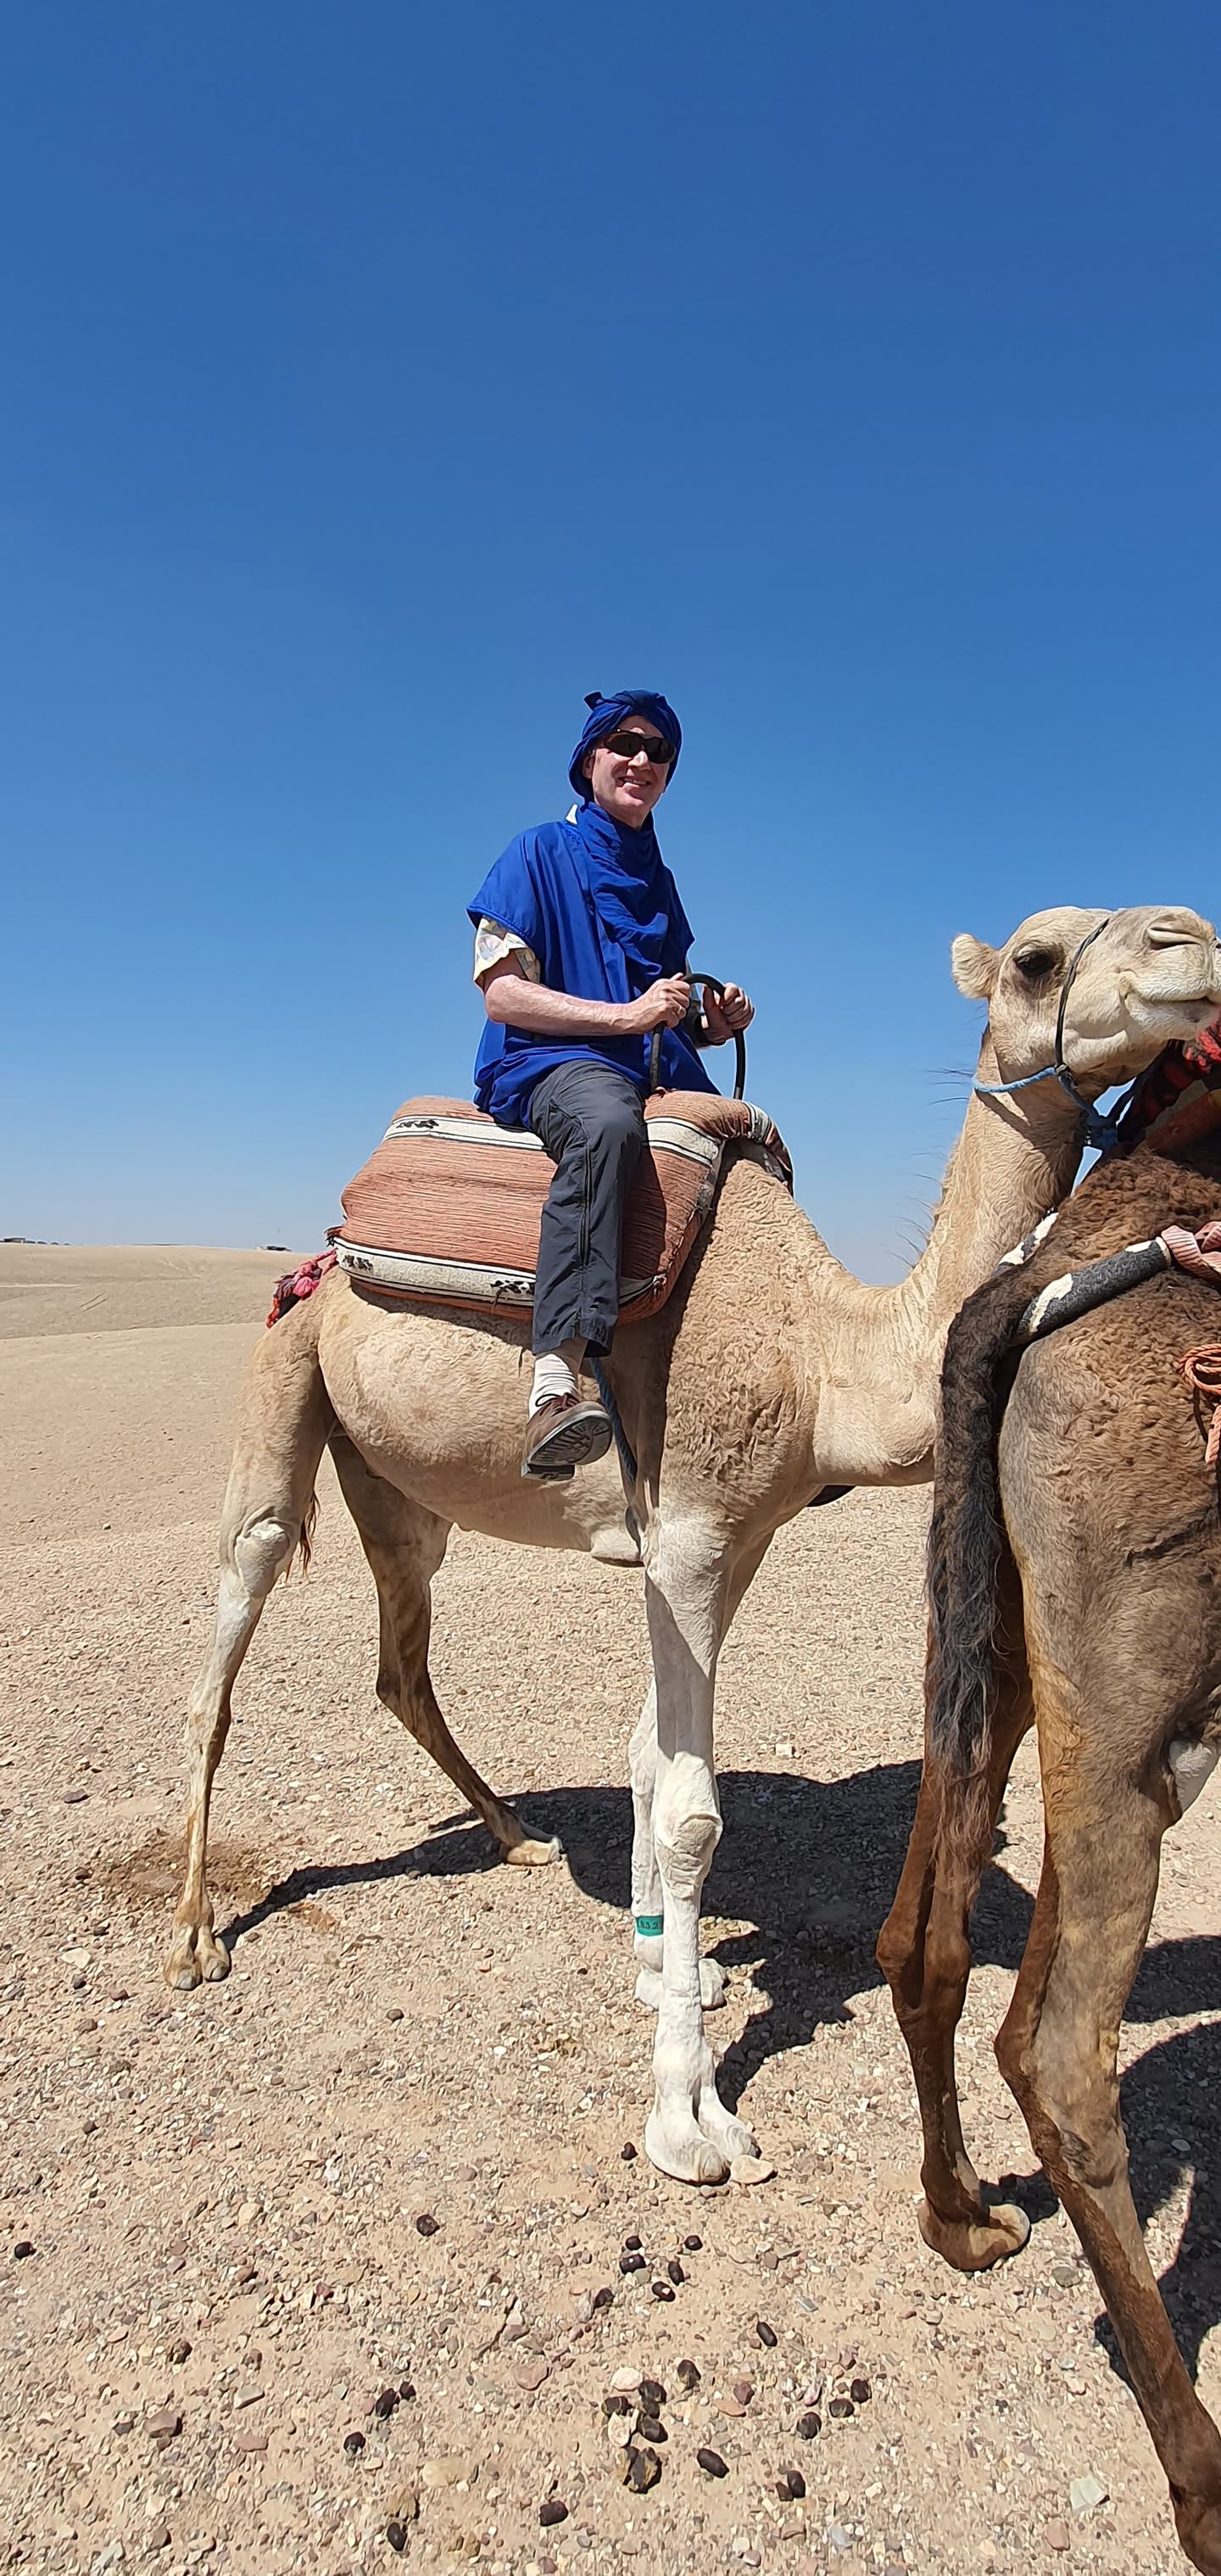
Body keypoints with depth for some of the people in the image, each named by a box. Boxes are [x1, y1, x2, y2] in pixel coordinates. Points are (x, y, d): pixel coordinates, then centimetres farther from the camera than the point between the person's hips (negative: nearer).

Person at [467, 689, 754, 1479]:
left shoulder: (657, 879, 24)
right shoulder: (541, 853, 6)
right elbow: (502, 994, -6)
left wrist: (715, 1021, 5)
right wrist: (626, 1014, -14)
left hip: (658, 1074, 7)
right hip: (552, 1066, -7)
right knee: (607, 1121, -40)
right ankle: (557, 1380, -54)